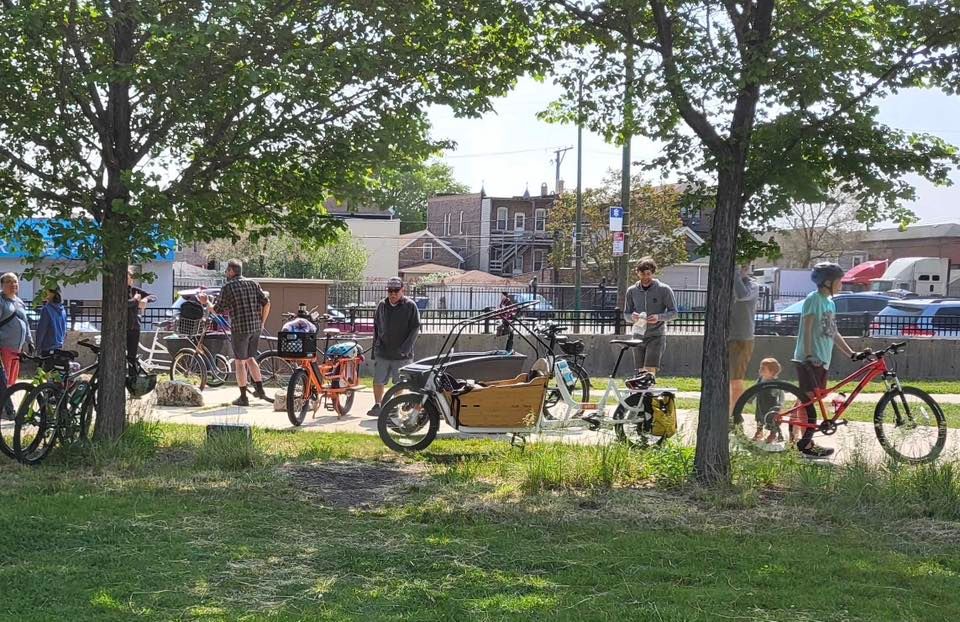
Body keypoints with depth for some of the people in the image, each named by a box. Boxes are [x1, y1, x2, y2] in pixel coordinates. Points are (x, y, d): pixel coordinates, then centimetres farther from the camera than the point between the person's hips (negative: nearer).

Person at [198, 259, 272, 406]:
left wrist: (206, 302, 14)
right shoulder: (253, 284, 8)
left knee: (240, 362, 3)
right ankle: (260, 390, 17)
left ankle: (243, 397, 5)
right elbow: (266, 303, 4)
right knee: (250, 358, 20)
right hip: (255, 328, 6)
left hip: (239, 329, -5)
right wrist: (262, 322, 14)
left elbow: (218, 309, -4)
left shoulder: (228, 287, -7)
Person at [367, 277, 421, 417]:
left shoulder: (410, 306, -5)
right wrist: (376, 345, 12)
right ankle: (377, 406, 10)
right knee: (378, 381, 0)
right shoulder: (382, 305, 7)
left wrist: (405, 348, -13)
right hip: (382, 353, 3)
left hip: (402, 355, -3)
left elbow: (415, 328, -6)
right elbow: (376, 326, 19)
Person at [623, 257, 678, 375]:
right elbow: (626, 314, 12)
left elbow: (673, 312, 0)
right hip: (638, 336, 4)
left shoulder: (664, 289, -3)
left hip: (656, 336, -4)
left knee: (650, 370, -16)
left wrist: (659, 317, -20)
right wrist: (632, 317, -13)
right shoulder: (632, 290, 6)